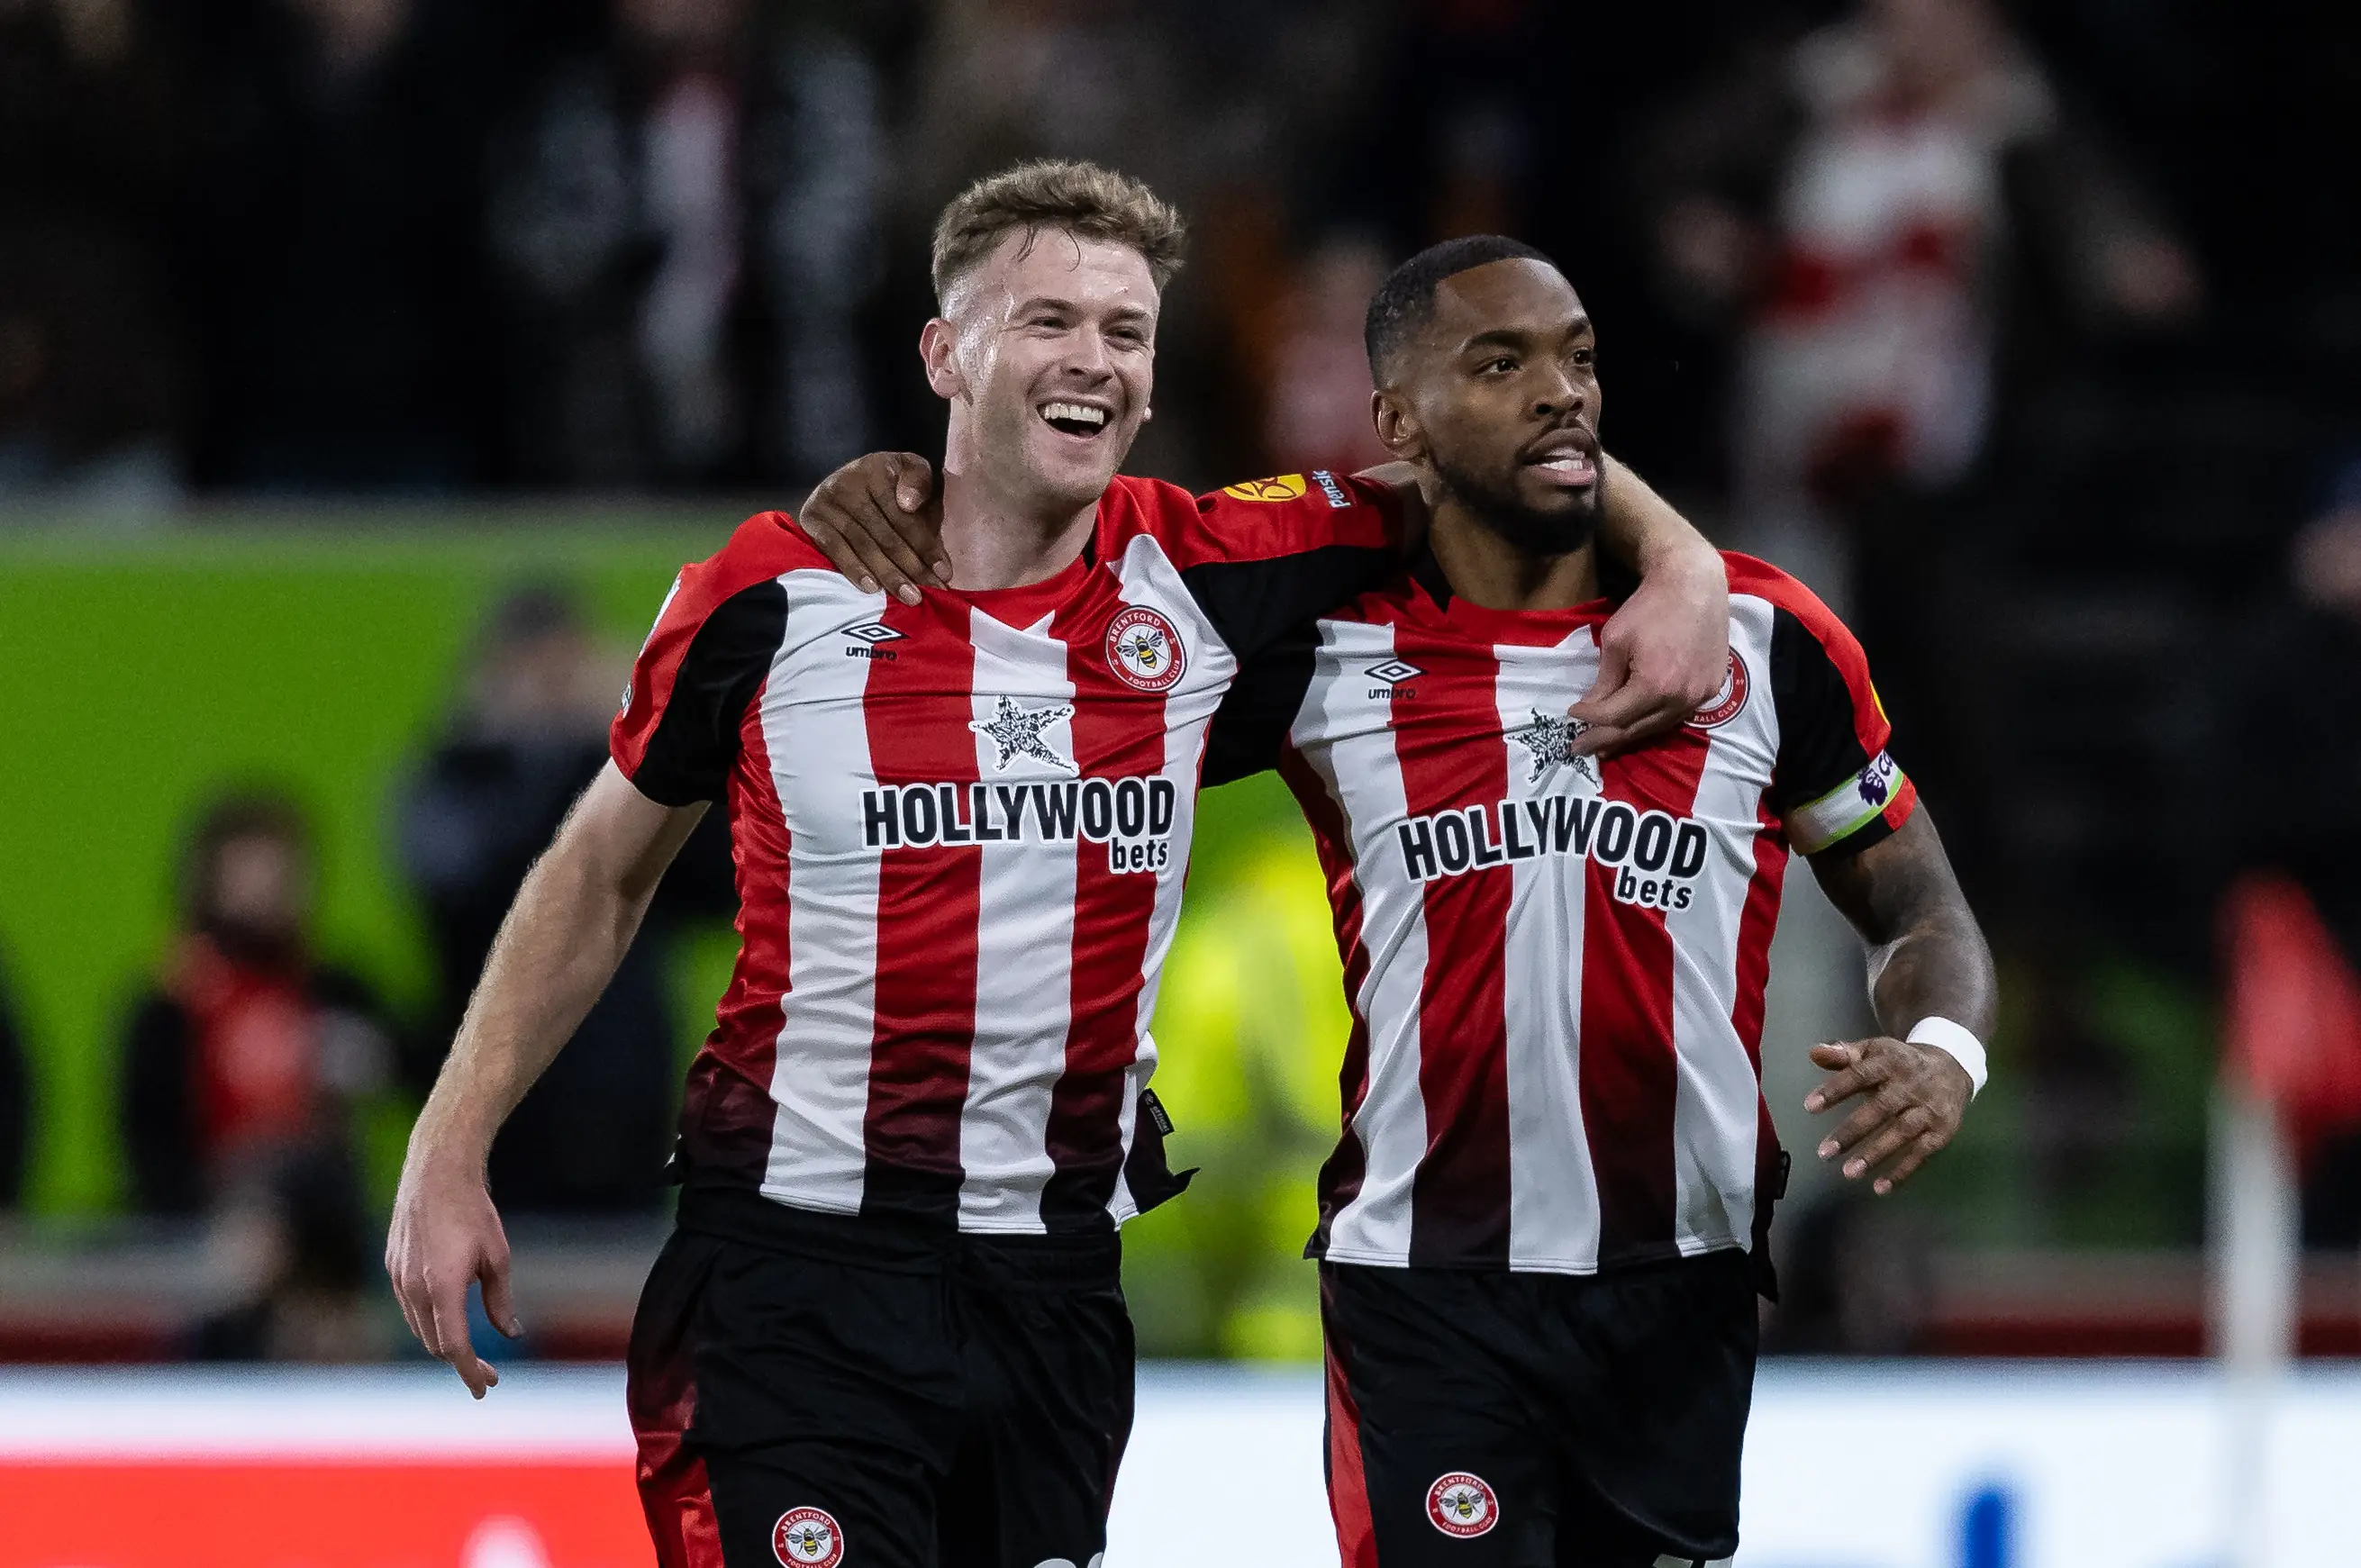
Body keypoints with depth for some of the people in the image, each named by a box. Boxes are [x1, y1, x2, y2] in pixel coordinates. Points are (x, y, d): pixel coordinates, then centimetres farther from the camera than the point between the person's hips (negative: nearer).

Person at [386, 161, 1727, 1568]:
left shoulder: (1198, 579, 2)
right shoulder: (779, 593, -3)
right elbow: (606, 871, 9)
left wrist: (1682, 564, -3)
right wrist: (449, 1156, 5)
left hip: (1060, 1284, 4)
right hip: (797, 1277, -4)